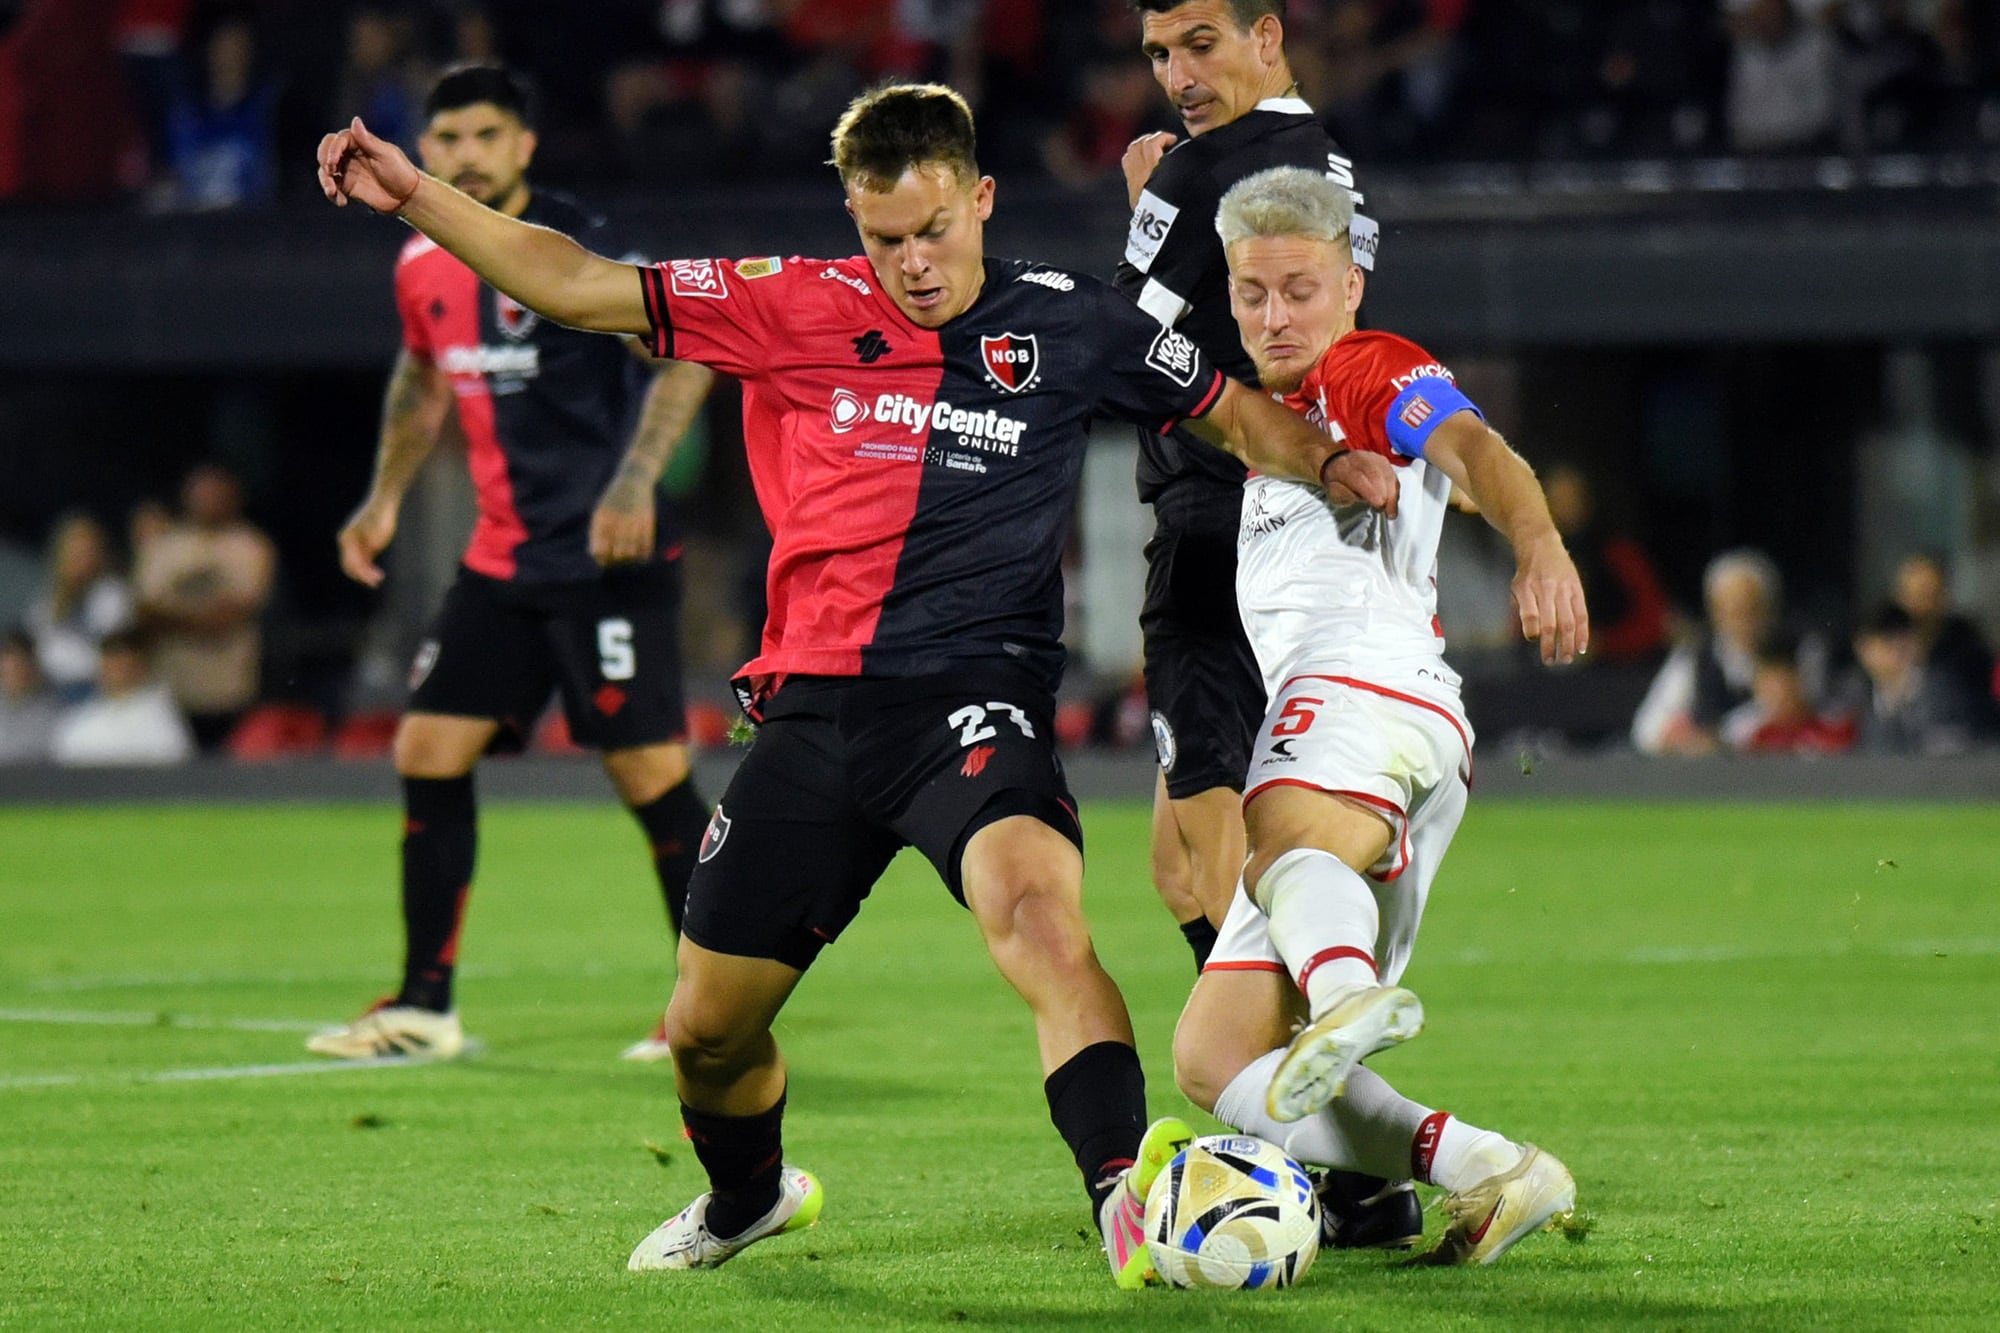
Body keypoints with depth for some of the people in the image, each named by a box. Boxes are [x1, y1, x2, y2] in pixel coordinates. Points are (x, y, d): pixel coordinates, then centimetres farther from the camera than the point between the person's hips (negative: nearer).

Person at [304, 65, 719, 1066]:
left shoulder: (573, 245, -14)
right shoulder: (425, 265, 8)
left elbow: (689, 344, -19)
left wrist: (635, 480, -28)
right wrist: (385, 498, 21)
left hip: (607, 554, -7)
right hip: (502, 559, 7)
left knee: (647, 767, -9)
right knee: (428, 750, 3)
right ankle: (424, 1009, 12)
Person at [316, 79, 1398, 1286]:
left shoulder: (1068, 326, 3)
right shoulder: (801, 310, 4)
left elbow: (1237, 413, 16)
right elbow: (577, 286, 3)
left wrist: (1343, 466, -3)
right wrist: (413, 196, -4)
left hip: (976, 699, -3)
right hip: (816, 708, 3)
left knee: (1036, 905, -35)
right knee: (707, 1030, 10)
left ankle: (1131, 1197, -44)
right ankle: (748, 1197, 42)